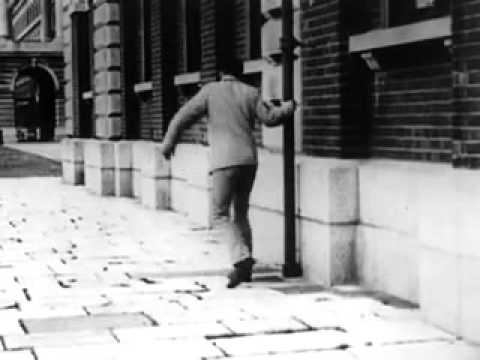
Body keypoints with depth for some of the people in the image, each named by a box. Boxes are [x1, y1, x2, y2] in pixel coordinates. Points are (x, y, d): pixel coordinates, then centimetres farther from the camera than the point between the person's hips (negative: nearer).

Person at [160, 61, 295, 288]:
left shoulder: (210, 91, 1)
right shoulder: (250, 92, 8)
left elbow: (183, 117, 1)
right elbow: (269, 118, 13)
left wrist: (168, 143, 16)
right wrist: (287, 107, 34)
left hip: (224, 161, -4)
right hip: (248, 159, 5)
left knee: (220, 216, -1)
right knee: (240, 212, 17)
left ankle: (242, 258, -21)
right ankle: (244, 268, 16)